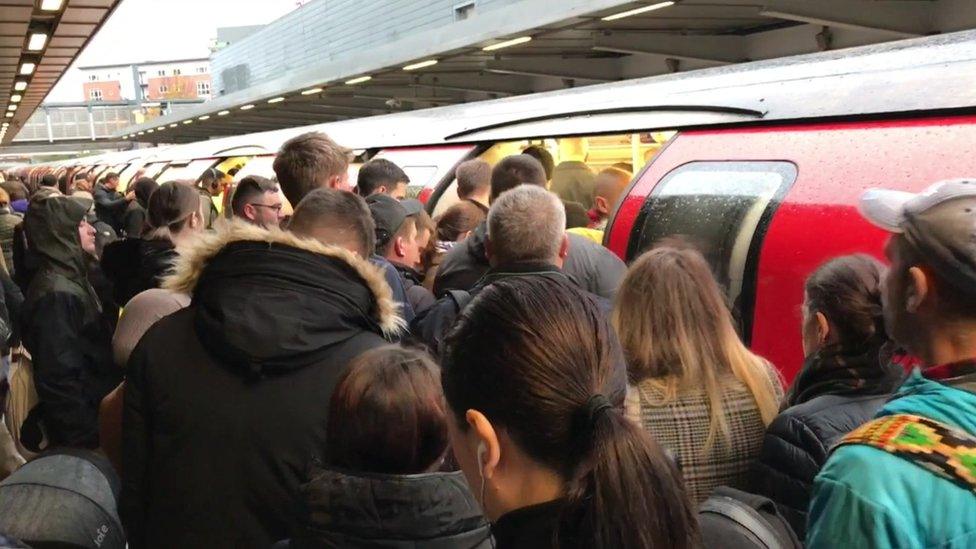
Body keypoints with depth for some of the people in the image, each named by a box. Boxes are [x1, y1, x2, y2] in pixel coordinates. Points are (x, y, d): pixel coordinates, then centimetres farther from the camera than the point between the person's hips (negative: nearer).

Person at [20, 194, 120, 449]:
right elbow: (58, 380, -26)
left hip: (94, 413, 9)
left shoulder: (69, 280, 8)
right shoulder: (57, 295, -23)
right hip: (82, 434, -9)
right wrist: (89, 438, -22)